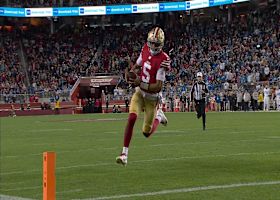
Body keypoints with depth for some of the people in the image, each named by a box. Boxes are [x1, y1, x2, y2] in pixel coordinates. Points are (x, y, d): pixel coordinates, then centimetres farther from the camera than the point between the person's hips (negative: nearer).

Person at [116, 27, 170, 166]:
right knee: (131, 118, -20)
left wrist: (141, 84, -30)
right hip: (139, 92, 4)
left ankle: (158, 117, 40)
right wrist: (130, 74, -7)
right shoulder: (145, 49, -4)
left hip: (151, 97, -4)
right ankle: (124, 154, -15)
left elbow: (158, 87, -24)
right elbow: (137, 66, 14)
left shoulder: (163, 60, -23)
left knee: (147, 133, 6)